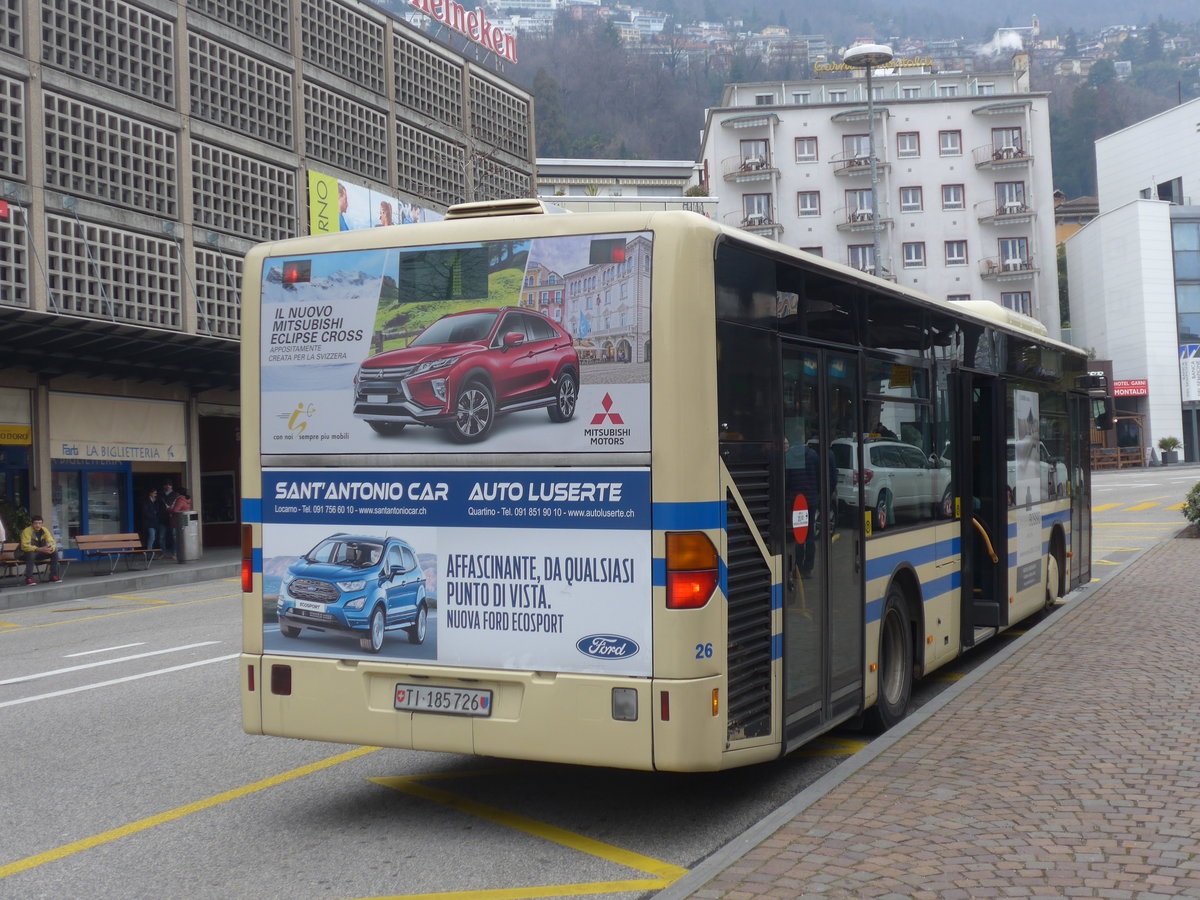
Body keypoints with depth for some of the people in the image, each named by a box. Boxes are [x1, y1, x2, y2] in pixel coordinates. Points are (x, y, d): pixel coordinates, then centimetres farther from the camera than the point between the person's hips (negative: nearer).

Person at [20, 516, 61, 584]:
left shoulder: (45, 530, -3)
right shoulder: (27, 531, -19)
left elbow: (52, 542, -7)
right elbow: (25, 546, -30)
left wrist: (51, 548, -33)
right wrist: (39, 549, -41)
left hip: (41, 553, 5)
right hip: (27, 554, -5)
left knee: (55, 552, -16)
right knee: (31, 553, -38)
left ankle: (54, 576, -11)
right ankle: (29, 578, -35)